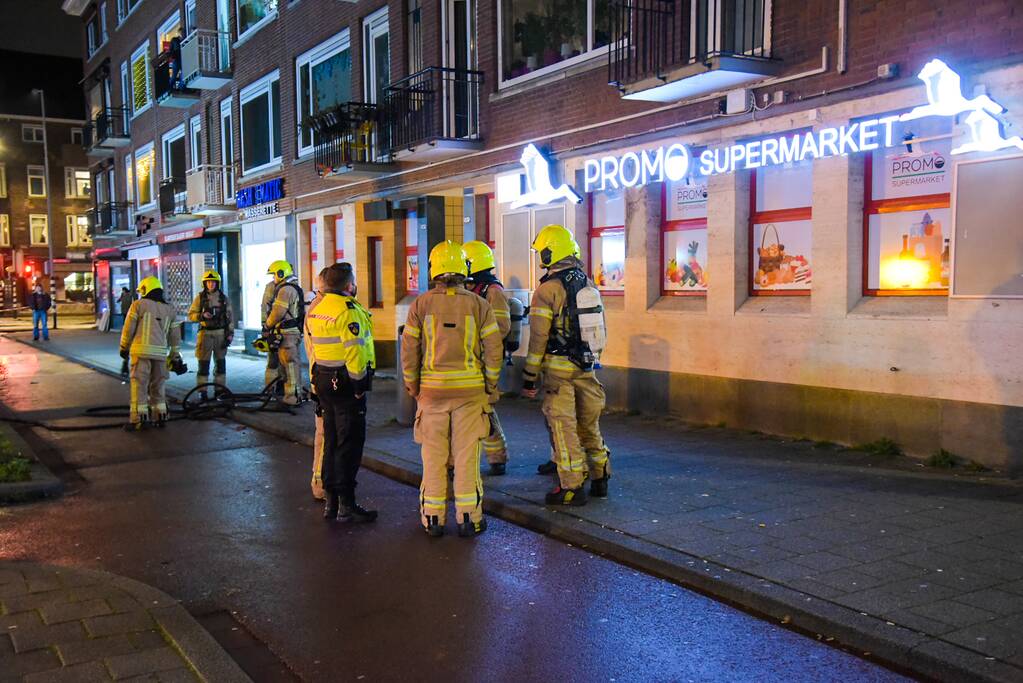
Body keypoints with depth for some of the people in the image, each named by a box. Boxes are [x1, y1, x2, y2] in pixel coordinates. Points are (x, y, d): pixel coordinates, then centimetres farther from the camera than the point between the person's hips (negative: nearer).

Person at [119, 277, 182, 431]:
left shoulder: (139, 305, 1)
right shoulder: (169, 309, 15)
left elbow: (129, 328, 0)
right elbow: (175, 335, 15)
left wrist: (124, 347, 12)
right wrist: (175, 356, 21)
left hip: (142, 350, -4)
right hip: (161, 352, 4)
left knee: (139, 384, -1)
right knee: (158, 385, 15)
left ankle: (139, 418, -3)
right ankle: (160, 416, 17)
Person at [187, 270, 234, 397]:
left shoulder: (224, 298, 8)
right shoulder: (200, 297, 2)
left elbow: (230, 316, 10)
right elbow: (191, 315, 1)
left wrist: (230, 333, 3)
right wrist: (202, 316, -17)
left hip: (220, 333, 2)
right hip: (205, 333, -2)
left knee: (220, 363, 5)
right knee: (203, 363, -3)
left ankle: (220, 390, 13)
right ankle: (202, 391, 2)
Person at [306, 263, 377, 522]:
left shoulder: (315, 309, 11)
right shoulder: (348, 310, -17)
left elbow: (311, 346, 14)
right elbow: (354, 351, -22)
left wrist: (318, 379, 17)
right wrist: (359, 384, -15)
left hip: (324, 381, 9)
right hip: (345, 382, -9)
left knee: (331, 440, 15)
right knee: (350, 443, -3)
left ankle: (331, 502, 22)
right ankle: (346, 505, 1)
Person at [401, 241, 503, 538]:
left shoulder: (420, 305, -3)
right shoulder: (478, 305, -2)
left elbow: (409, 350, -1)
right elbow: (493, 349, -2)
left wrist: (412, 386, 10)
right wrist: (490, 385, 9)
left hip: (432, 390, 0)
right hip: (470, 390, 0)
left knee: (433, 457, 9)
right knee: (467, 455, 6)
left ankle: (432, 518, 16)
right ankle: (469, 518, 11)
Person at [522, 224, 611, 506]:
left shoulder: (547, 289, -12)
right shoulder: (589, 285, 8)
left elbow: (538, 339, -12)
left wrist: (529, 377, -6)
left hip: (559, 369, -6)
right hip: (587, 367, 7)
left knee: (563, 427, 1)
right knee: (589, 424, 17)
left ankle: (572, 488, 5)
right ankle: (600, 480, 24)